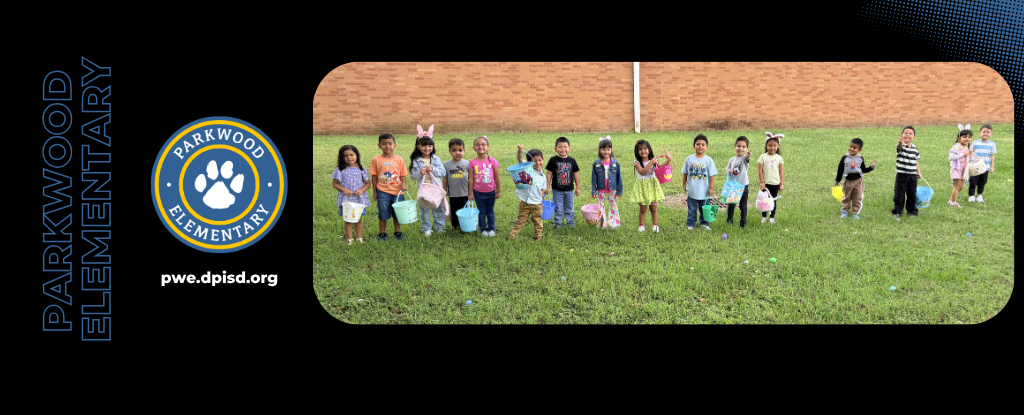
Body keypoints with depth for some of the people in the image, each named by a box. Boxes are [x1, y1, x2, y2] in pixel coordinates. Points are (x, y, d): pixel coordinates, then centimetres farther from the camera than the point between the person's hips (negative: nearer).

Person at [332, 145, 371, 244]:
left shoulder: (361, 169, 1)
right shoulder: (340, 170, -2)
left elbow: (368, 183, 4)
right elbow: (335, 183, 0)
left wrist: (361, 190, -15)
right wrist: (344, 190, -16)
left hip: (359, 199, 1)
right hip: (346, 199, -1)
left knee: (358, 219, 9)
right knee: (348, 220, 6)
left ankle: (359, 239, 20)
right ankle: (349, 240, 15)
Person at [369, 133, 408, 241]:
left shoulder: (399, 160, -2)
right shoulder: (376, 160, -4)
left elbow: (402, 175, 3)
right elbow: (374, 176, 1)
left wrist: (403, 184, -16)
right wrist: (375, 192, 2)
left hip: (397, 191, 1)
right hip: (383, 192, -1)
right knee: (383, 215, 8)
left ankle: (398, 232, 29)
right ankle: (382, 234, 22)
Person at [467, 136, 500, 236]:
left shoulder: (492, 161, -9)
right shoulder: (473, 163, -8)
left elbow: (496, 178, -3)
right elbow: (471, 179, -3)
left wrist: (498, 191, 1)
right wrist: (470, 193, -1)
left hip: (490, 192, 0)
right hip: (478, 192, 0)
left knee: (490, 211, 13)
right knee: (481, 212, 10)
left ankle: (491, 228, 27)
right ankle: (483, 229, 24)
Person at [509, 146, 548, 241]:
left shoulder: (543, 177, 6)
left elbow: (542, 190, 12)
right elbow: (520, 159, -17)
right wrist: (520, 150, -32)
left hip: (536, 204, 2)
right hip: (524, 202, -2)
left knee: (538, 221, 13)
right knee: (520, 220, 6)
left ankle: (538, 236, 26)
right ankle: (512, 236, 14)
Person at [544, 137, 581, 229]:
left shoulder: (572, 161, -1)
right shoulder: (553, 160, -6)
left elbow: (576, 174, 6)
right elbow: (549, 174, -2)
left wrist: (578, 188, 8)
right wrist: (547, 187, -2)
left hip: (569, 190, 2)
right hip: (557, 190, -2)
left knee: (569, 208, 12)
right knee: (558, 209, 6)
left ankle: (570, 221, 27)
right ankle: (557, 223, 17)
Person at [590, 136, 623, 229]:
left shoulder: (615, 163, -5)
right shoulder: (596, 164, -5)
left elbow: (619, 177, 1)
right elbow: (594, 178, -1)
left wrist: (619, 190, 2)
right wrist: (593, 191, -4)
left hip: (612, 190, 0)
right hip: (601, 190, 0)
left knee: (613, 206, 8)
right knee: (600, 207, 7)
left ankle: (613, 224, 20)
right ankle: (602, 224, 19)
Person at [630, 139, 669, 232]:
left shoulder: (653, 161, 3)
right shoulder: (637, 163, -7)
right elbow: (642, 172, -24)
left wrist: (668, 160, -27)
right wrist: (651, 163, -27)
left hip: (652, 186, 2)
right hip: (642, 187, -2)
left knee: (654, 207, 8)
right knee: (643, 208, 5)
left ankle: (655, 225, 20)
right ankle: (642, 225, 21)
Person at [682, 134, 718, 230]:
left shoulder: (708, 160, -7)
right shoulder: (689, 159, -3)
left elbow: (711, 175, -4)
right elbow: (685, 173, 7)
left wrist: (711, 188, -5)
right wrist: (684, 184, 8)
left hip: (704, 191, -1)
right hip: (692, 190, 1)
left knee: (704, 209, 12)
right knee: (691, 209, 10)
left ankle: (704, 223, 27)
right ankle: (690, 224, 21)